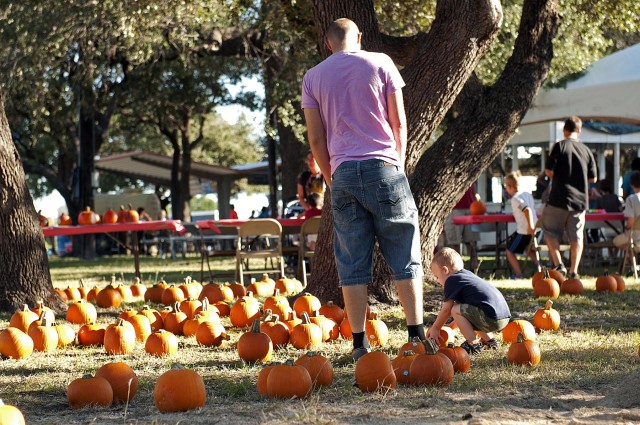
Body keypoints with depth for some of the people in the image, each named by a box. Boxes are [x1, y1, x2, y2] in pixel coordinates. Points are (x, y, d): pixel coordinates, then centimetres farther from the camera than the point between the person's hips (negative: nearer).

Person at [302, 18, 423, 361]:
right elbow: (398, 121, 3)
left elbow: (316, 137, 7)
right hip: (383, 166, -2)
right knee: (405, 256, 4)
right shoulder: (380, 63, 4)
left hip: (343, 173, 2)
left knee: (352, 264, 4)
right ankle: (416, 335, 0)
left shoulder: (313, 77, 9)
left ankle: (360, 342, 1)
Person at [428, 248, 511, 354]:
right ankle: (489, 340, 26)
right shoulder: (467, 275, 24)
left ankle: (473, 344, -7)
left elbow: (446, 310, -2)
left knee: (456, 310, -7)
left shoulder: (452, 281, -3)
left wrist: (435, 328, 11)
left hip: (491, 318, -10)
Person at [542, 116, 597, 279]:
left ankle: (558, 265, -6)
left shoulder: (560, 146, -6)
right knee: (577, 236, 10)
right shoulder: (586, 150, 6)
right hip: (580, 200, 3)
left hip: (559, 198, -3)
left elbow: (549, 170, -7)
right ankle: (573, 271, 5)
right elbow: (593, 178, 10)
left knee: (550, 232, 9)